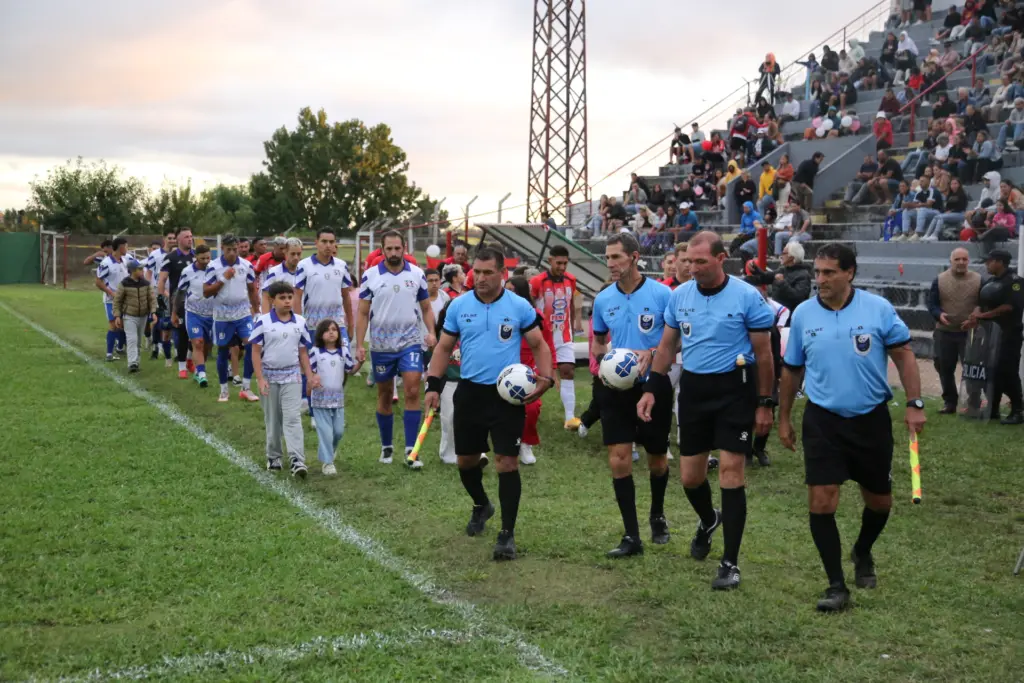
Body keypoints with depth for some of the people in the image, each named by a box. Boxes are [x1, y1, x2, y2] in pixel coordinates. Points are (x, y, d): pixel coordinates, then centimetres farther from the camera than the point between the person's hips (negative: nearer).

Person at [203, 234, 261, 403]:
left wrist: (257, 312, 10)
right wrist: (223, 278, -19)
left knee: (251, 346, -13)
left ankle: (246, 388, -2)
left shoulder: (246, 265, 0)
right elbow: (206, 292, -9)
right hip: (223, 316, -1)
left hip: (244, 314, 1)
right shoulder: (214, 266, -8)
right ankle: (224, 389, 23)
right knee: (223, 352, 8)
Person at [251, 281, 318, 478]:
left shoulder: (300, 322, 2)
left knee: (293, 418, -9)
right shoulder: (262, 322, -6)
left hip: (292, 376, 1)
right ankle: (273, 457, 25)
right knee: (273, 421, 10)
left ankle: (297, 460, -16)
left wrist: (310, 376, 4)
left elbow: (303, 352, 10)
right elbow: (256, 352, -5)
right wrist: (260, 379, -11)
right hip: (270, 375, -1)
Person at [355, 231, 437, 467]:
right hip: (381, 345, 0)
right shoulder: (370, 276, -3)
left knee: (412, 391, -12)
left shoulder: (417, 274, 0)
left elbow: (426, 307, 7)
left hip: (410, 342, 0)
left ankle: (411, 448, -8)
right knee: (385, 396, 11)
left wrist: (431, 332, -10)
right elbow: (363, 313, 1)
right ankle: (386, 446, 24)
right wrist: (359, 345, -6)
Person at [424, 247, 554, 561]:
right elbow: (444, 348, 9)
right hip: (469, 393, 3)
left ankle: (507, 534, 0)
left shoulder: (520, 307, -4)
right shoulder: (458, 306, 2)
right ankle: (481, 506, 43)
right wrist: (433, 385, -2)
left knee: (507, 463, -8)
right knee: (466, 459, 14)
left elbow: (539, 345, 3)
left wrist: (545, 378, -13)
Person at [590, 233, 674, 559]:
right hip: (616, 388, 3)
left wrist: (651, 354, -21)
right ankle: (631, 536, 1)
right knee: (618, 460, -6)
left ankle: (657, 516, 39)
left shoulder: (661, 294, -10)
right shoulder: (603, 299, 3)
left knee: (657, 459, 12)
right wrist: (605, 352, -6)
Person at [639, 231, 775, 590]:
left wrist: (765, 404, -5)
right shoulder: (680, 295, 3)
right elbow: (666, 346, 13)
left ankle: (730, 563, 0)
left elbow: (764, 354, -5)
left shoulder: (747, 296, -10)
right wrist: (651, 390, 6)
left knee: (730, 471, -8)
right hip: (693, 389, 5)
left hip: (734, 389, -4)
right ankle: (708, 520, 44)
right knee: (690, 476, 9)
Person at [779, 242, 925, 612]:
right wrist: (784, 418, 13)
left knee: (879, 501, 12)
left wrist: (914, 404, -9)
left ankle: (863, 554, 43)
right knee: (821, 503, -8)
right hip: (822, 421, 0)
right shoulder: (803, 314, -2)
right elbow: (792, 370, 9)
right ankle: (837, 587, 3)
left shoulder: (878, 308, -8)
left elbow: (903, 355, -1)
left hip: (871, 419, 0)